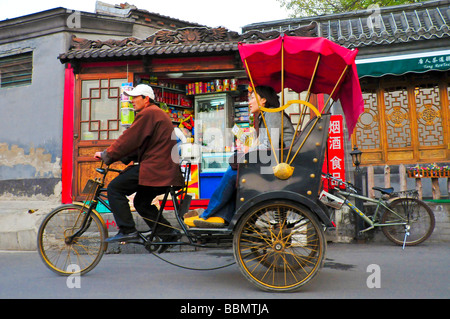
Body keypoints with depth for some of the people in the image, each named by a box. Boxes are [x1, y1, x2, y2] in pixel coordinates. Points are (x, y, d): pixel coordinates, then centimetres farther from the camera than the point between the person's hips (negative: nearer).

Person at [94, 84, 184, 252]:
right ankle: (168, 232, 16)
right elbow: (138, 143, 24)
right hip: (165, 168, 11)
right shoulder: (156, 113, 24)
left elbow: (129, 139, -13)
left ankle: (127, 231, -7)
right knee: (141, 202, 19)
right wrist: (122, 158, 16)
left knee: (114, 188, -6)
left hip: (155, 168, -11)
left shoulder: (148, 113, -9)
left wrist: (106, 155, -3)